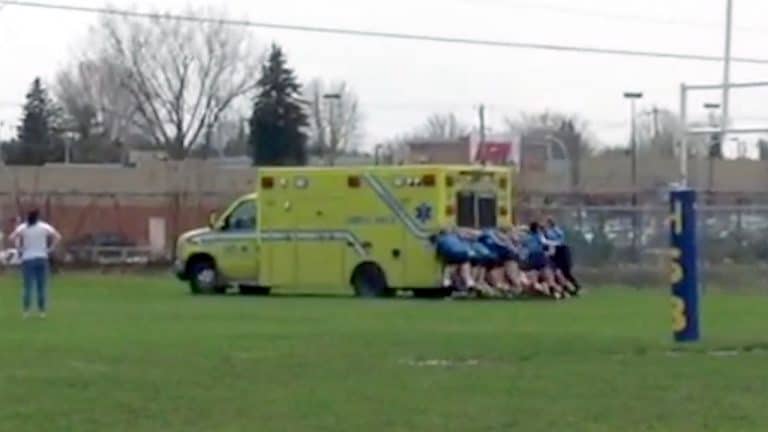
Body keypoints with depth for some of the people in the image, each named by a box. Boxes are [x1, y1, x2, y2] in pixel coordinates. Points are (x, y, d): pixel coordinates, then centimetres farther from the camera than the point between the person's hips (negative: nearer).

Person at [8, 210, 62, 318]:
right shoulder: (44, 227, 1)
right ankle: (42, 311, 2)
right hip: (42, 259, 0)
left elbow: (12, 238, -12)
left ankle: (26, 311, -6)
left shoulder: (23, 227, 0)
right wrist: (50, 249, -1)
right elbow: (58, 237, -6)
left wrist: (20, 248, -3)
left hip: (27, 259, 0)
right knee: (42, 287, 4)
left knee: (28, 286, 0)